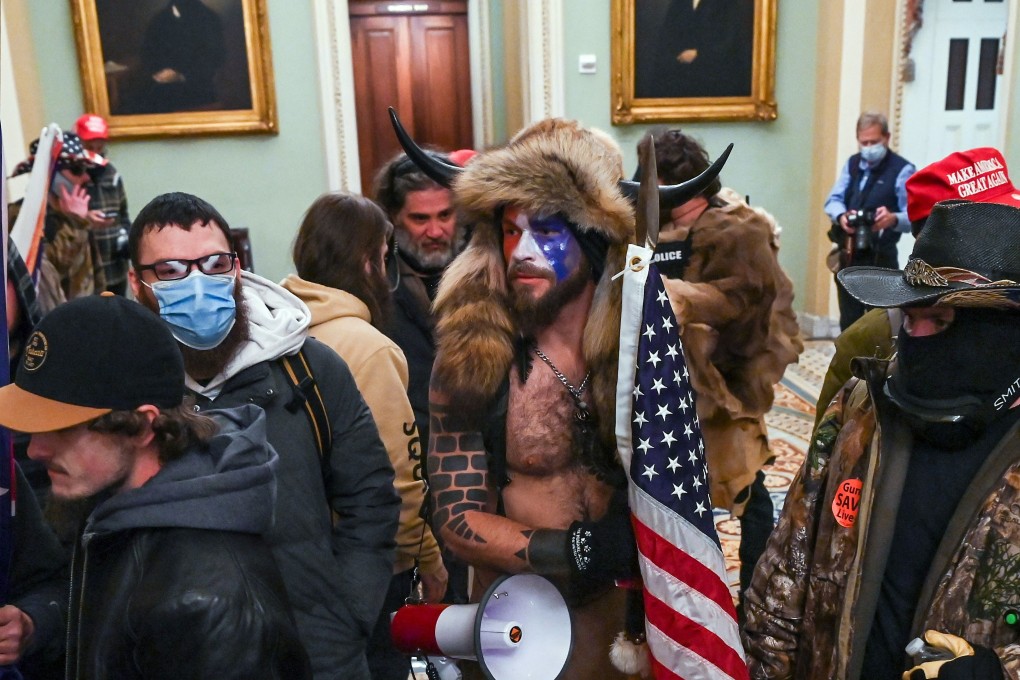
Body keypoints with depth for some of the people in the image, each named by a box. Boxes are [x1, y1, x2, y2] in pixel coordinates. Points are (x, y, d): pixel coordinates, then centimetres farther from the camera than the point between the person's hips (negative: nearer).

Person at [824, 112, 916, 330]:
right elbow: (833, 200, 5)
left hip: (880, 257, -6)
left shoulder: (902, 170, -7)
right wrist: (841, 216, -18)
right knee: (848, 320, 13)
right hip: (848, 255, 6)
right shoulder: (852, 164, 13)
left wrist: (893, 219, -37)